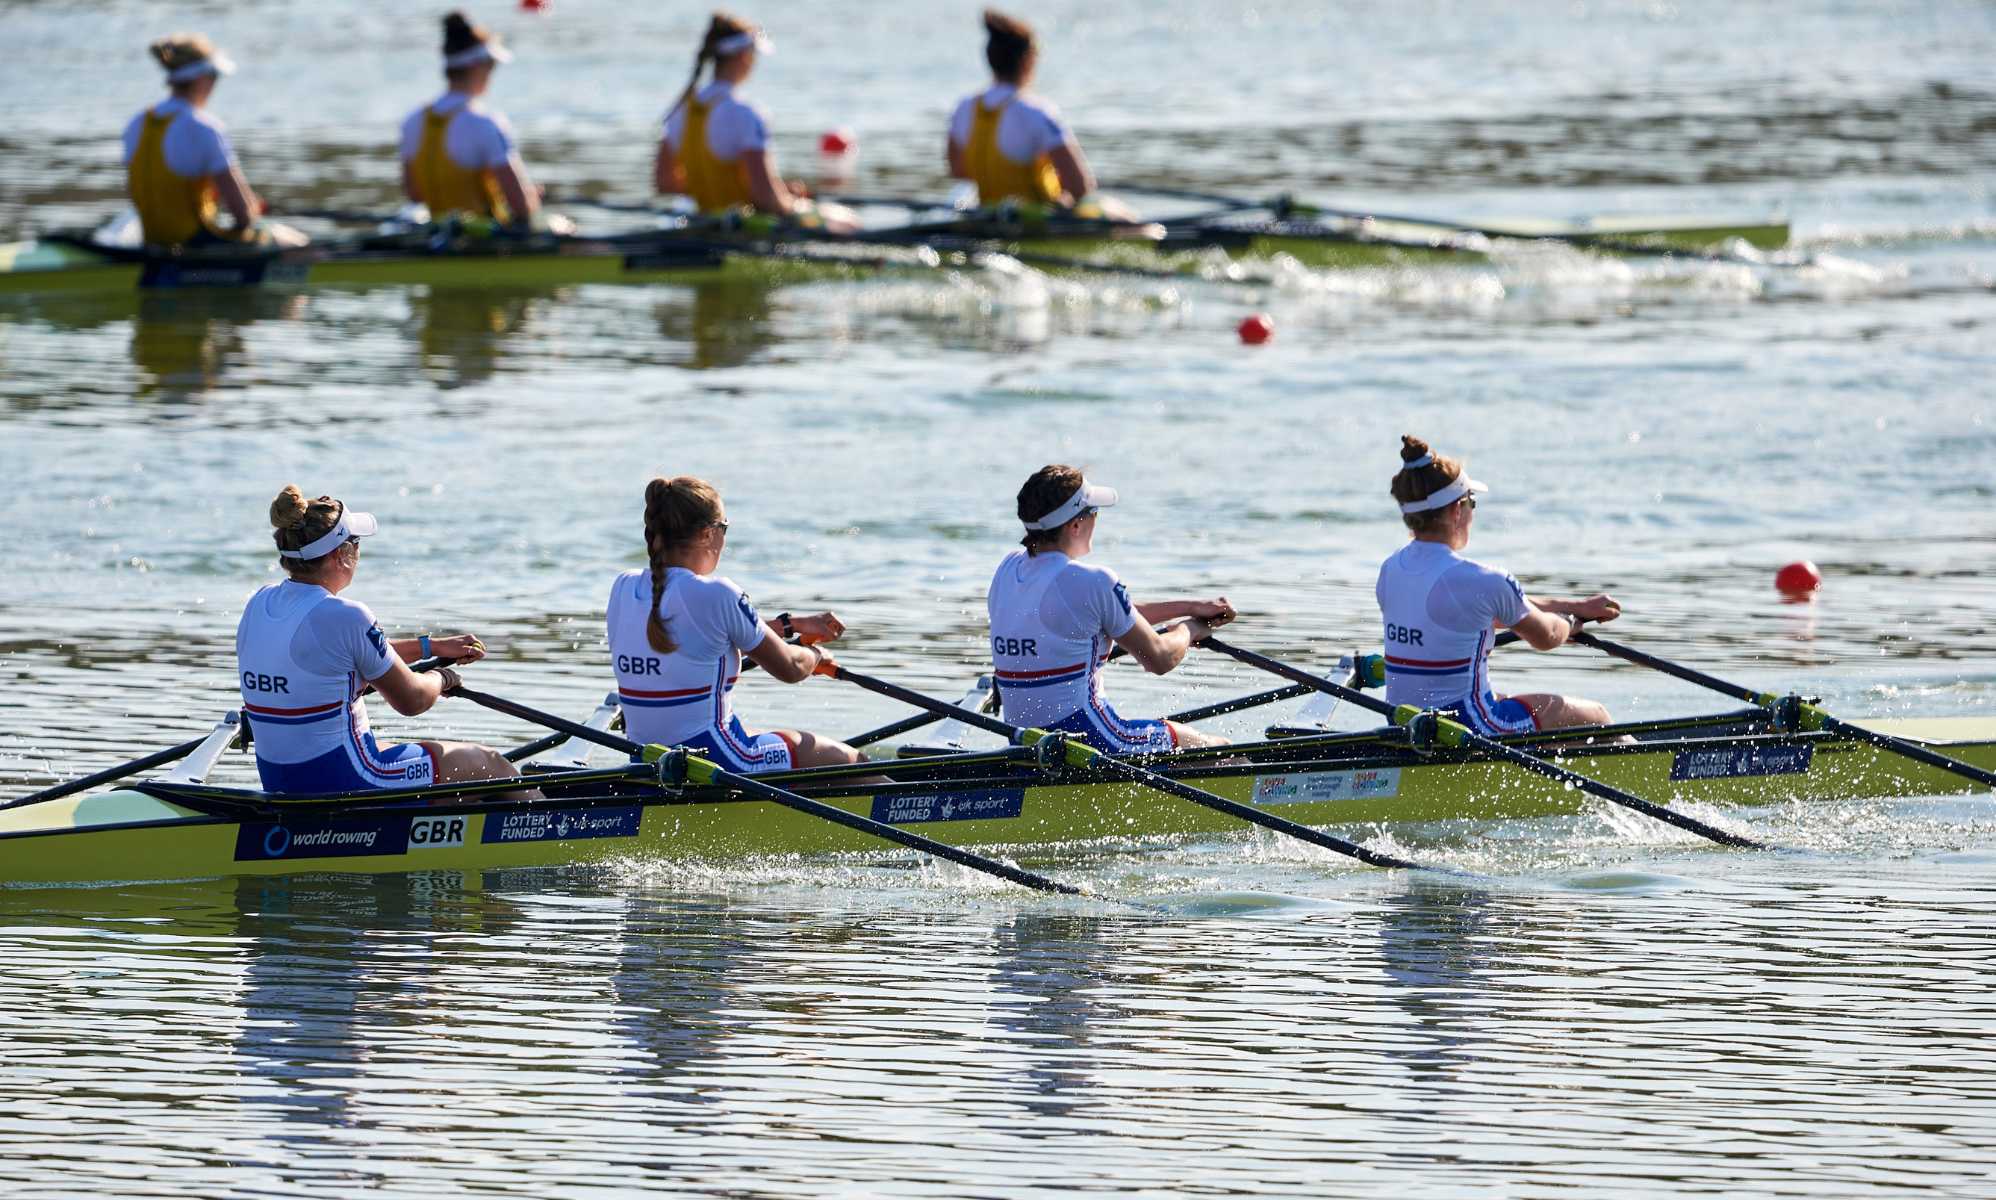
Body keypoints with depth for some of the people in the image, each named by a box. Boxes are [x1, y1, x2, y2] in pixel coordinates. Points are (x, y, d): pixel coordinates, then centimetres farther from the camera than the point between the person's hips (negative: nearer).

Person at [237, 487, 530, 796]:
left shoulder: (259, 605, 3)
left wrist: (431, 646, 22)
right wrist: (442, 679, 13)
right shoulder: (344, 617, -22)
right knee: (489, 764, 12)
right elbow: (411, 700, -9)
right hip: (344, 787, -9)